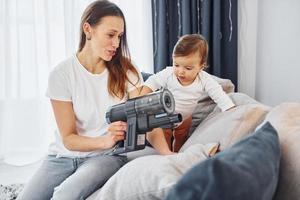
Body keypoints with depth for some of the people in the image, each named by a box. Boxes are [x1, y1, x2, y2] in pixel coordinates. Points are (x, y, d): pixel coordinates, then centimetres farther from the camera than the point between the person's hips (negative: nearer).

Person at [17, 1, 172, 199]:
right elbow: (68, 139, -10)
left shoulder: (126, 71, -5)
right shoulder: (61, 74, -9)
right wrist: (105, 140, -29)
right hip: (64, 156, 1)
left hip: (107, 156, -1)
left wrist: (168, 154, -30)